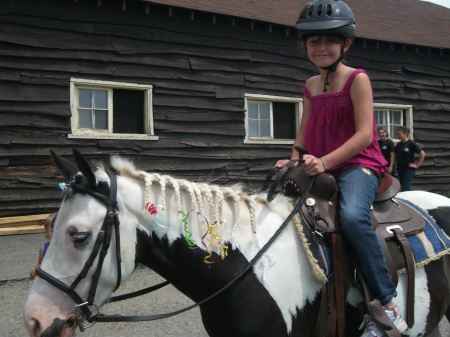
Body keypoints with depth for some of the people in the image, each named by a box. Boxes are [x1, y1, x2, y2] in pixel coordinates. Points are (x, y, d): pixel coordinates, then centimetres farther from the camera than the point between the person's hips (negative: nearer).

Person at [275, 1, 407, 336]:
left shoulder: (357, 79, -4)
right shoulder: (311, 87, 15)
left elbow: (365, 135, -15)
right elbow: (304, 134, 18)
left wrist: (324, 161, -26)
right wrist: (294, 161, -3)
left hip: (358, 165, -7)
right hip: (320, 171, 7)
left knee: (352, 215, -36)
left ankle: (386, 305, -24)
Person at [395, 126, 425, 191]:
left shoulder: (411, 143, -9)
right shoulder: (398, 144, 8)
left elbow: (422, 154, -10)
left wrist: (417, 165, -10)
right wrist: (398, 162, 11)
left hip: (409, 169, -6)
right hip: (400, 169, 6)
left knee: (405, 189, -13)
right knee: (403, 187, 9)